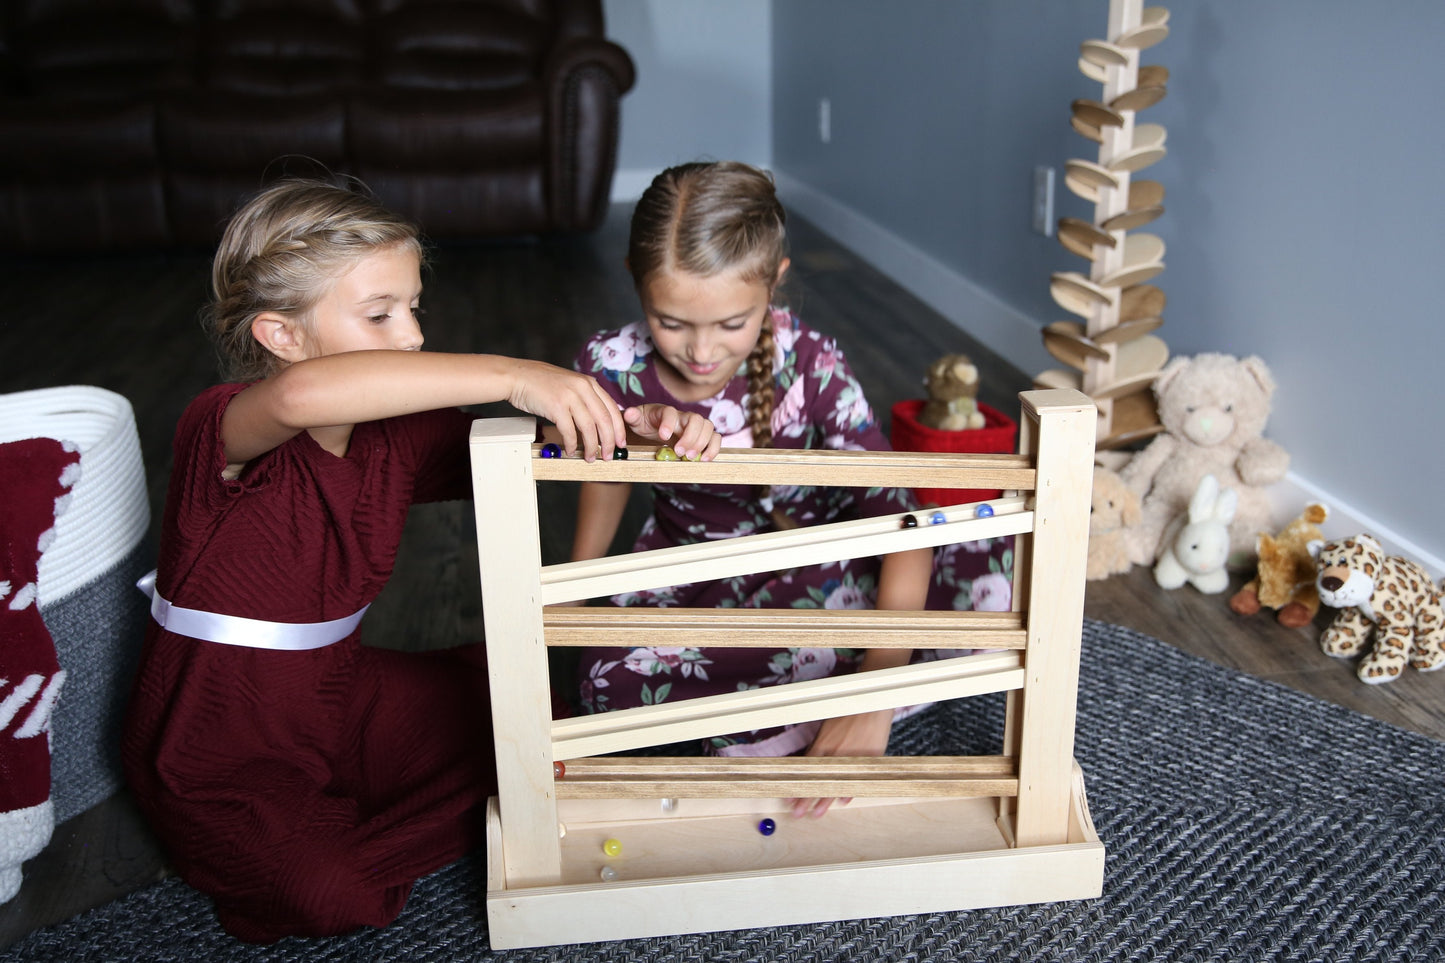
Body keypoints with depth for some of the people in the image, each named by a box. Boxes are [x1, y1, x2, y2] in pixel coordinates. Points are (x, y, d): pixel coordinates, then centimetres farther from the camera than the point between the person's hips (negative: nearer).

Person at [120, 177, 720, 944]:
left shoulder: (398, 434, -4)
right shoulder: (223, 429, -27)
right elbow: (303, 394, -51)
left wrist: (633, 428, -27)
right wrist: (511, 375, -53)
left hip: (337, 688, 7)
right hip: (221, 752, -6)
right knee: (336, 899, -21)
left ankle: (328, 830, 8)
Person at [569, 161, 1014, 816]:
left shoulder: (810, 367, -26)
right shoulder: (613, 367, -19)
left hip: (819, 566, 0)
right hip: (693, 576, 1)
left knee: (995, 570, -29)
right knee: (610, 683, -35)